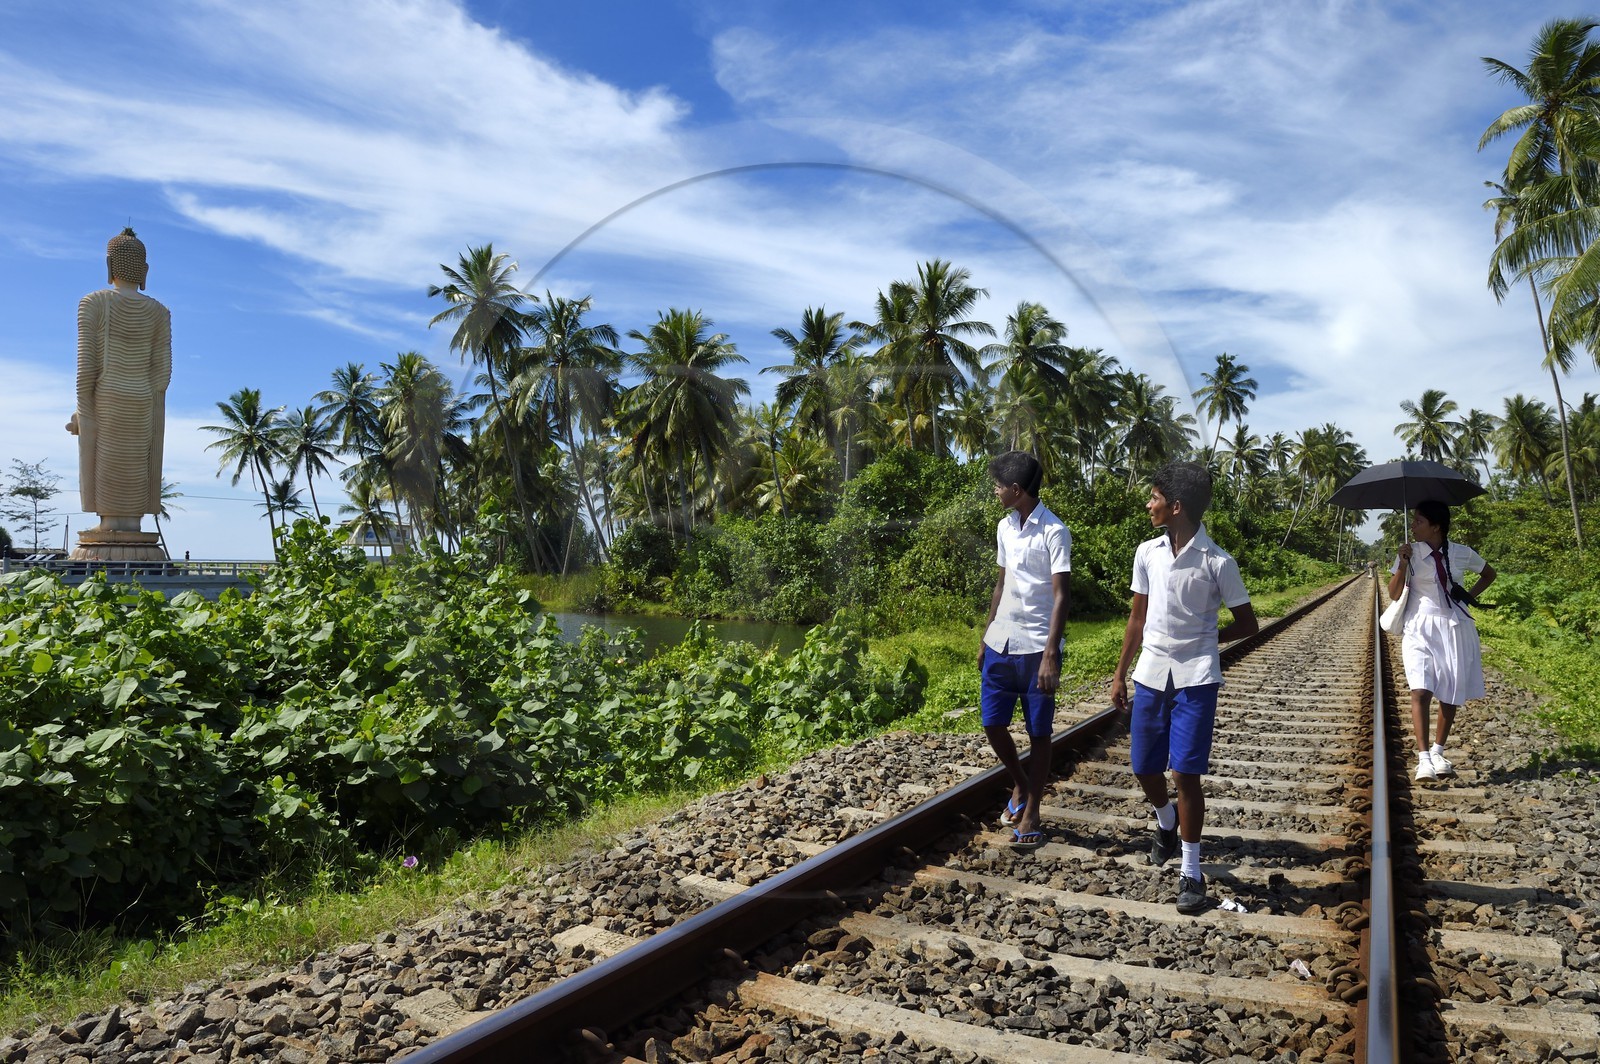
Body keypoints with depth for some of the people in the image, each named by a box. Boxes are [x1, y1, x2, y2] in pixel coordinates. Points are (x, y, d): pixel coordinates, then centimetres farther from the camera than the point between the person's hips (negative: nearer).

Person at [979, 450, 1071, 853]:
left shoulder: (1053, 532, -12)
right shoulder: (1005, 528, 10)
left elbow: (1061, 596, -15)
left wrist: (1050, 654, -21)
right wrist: (986, 637, 18)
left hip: (1037, 648, -6)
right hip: (1000, 644, 7)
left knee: (1038, 733, 4)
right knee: (993, 724, 9)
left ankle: (1030, 814, 17)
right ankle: (1020, 785, 34)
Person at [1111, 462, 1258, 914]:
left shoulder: (1217, 562, -10)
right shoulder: (1147, 553, 3)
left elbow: (1247, 623, 1)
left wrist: (1202, 640, 1)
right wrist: (1119, 674, 11)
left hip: (1195, 680, -4)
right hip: (1149, 677, 5)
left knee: (1186, 773, -5)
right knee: (1145, 769, 12)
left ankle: (1191, 872, 10)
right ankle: (1167, 823, 44)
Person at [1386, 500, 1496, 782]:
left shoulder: (1461, 553, 1)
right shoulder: (1410, 552, -3)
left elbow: (1489, 573, 20)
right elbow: (1393, 593, -6)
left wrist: (1469, 595, 5)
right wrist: (1402, 564, -19)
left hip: (1455, 628, 2)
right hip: (1420, 628, -2)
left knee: (1451, 694, 6)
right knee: (1420, 690, -16)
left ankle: (1438, 752, 22)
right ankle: (1423, 758, -17)